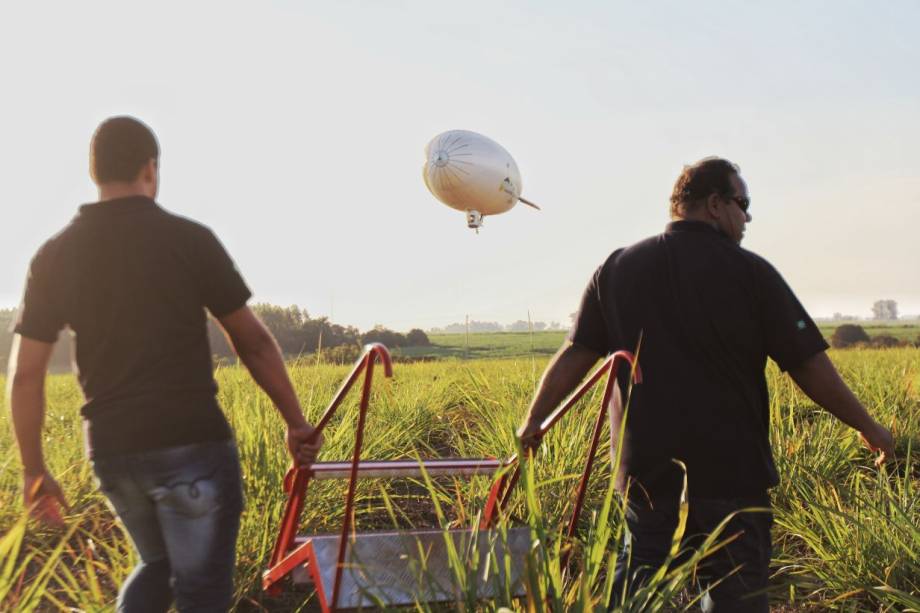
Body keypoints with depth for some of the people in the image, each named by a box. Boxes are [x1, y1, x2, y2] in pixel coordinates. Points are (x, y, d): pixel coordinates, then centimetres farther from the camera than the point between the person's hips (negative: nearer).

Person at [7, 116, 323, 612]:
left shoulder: (55, 256, 3)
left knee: (157, 566, 26)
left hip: (110, 450, 4)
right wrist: (296, 422, 7)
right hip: (192, 443, -4)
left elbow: (24, 374, 3)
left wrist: (33, 468, 12)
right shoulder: (190, 239, -6)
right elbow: (254, 343, -3)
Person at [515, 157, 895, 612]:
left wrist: (533, 421, 14)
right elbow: (810, 366, -6)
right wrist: (868, 427, 7)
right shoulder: (749, 272, -6)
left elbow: (574, 356, 3)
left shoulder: (617, 269, 4)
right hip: (731, 472, -3)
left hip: (647, 471, 3)